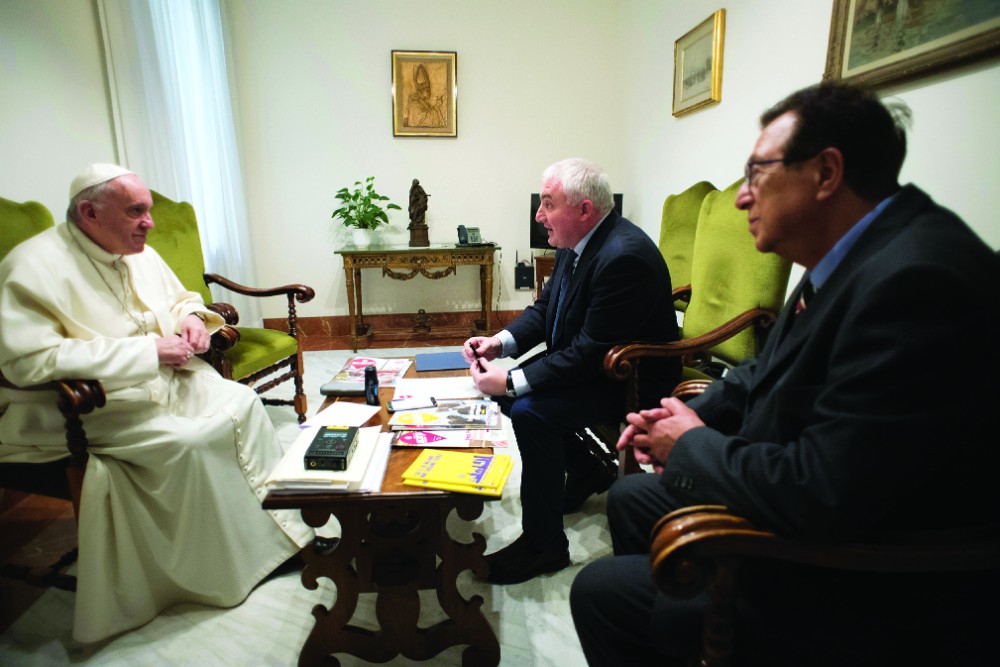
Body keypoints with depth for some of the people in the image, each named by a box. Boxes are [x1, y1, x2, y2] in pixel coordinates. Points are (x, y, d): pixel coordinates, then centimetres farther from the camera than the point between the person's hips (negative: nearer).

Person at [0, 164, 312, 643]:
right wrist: (148, 349, -28)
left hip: (168, 380, 8)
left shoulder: (140, 254, 8)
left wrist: (194, 317, -3)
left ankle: (281, 524, -1)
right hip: (86, 407, -7)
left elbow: (181, 298, 24)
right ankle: (233, 568, -7)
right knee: (189, 442, -26)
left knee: (241, 403, -11)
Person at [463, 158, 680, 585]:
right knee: (512, 391, 5)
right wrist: (500, 342, -10)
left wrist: (512, 382, -26)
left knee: (531, 412, -24)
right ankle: (586, 471, 23)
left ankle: (543, 545, -6)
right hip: (591, 360, 10)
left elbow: (591, 353, -28)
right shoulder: (577, 242, 0)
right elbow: (545, 308, 7)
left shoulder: (623, 257, -28)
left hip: (632, 380, -10)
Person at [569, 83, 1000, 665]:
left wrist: (693, 446, -16)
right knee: (630, 500, 18)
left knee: (599, 593, -5)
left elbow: (822, 496, -32)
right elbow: (769, 373, 12)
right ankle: (656, 619, 39)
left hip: (873, 598, -9)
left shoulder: (916, 278, -30)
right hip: (822, 515, 9)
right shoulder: (855, 256, 2)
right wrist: (688, 422, -3)